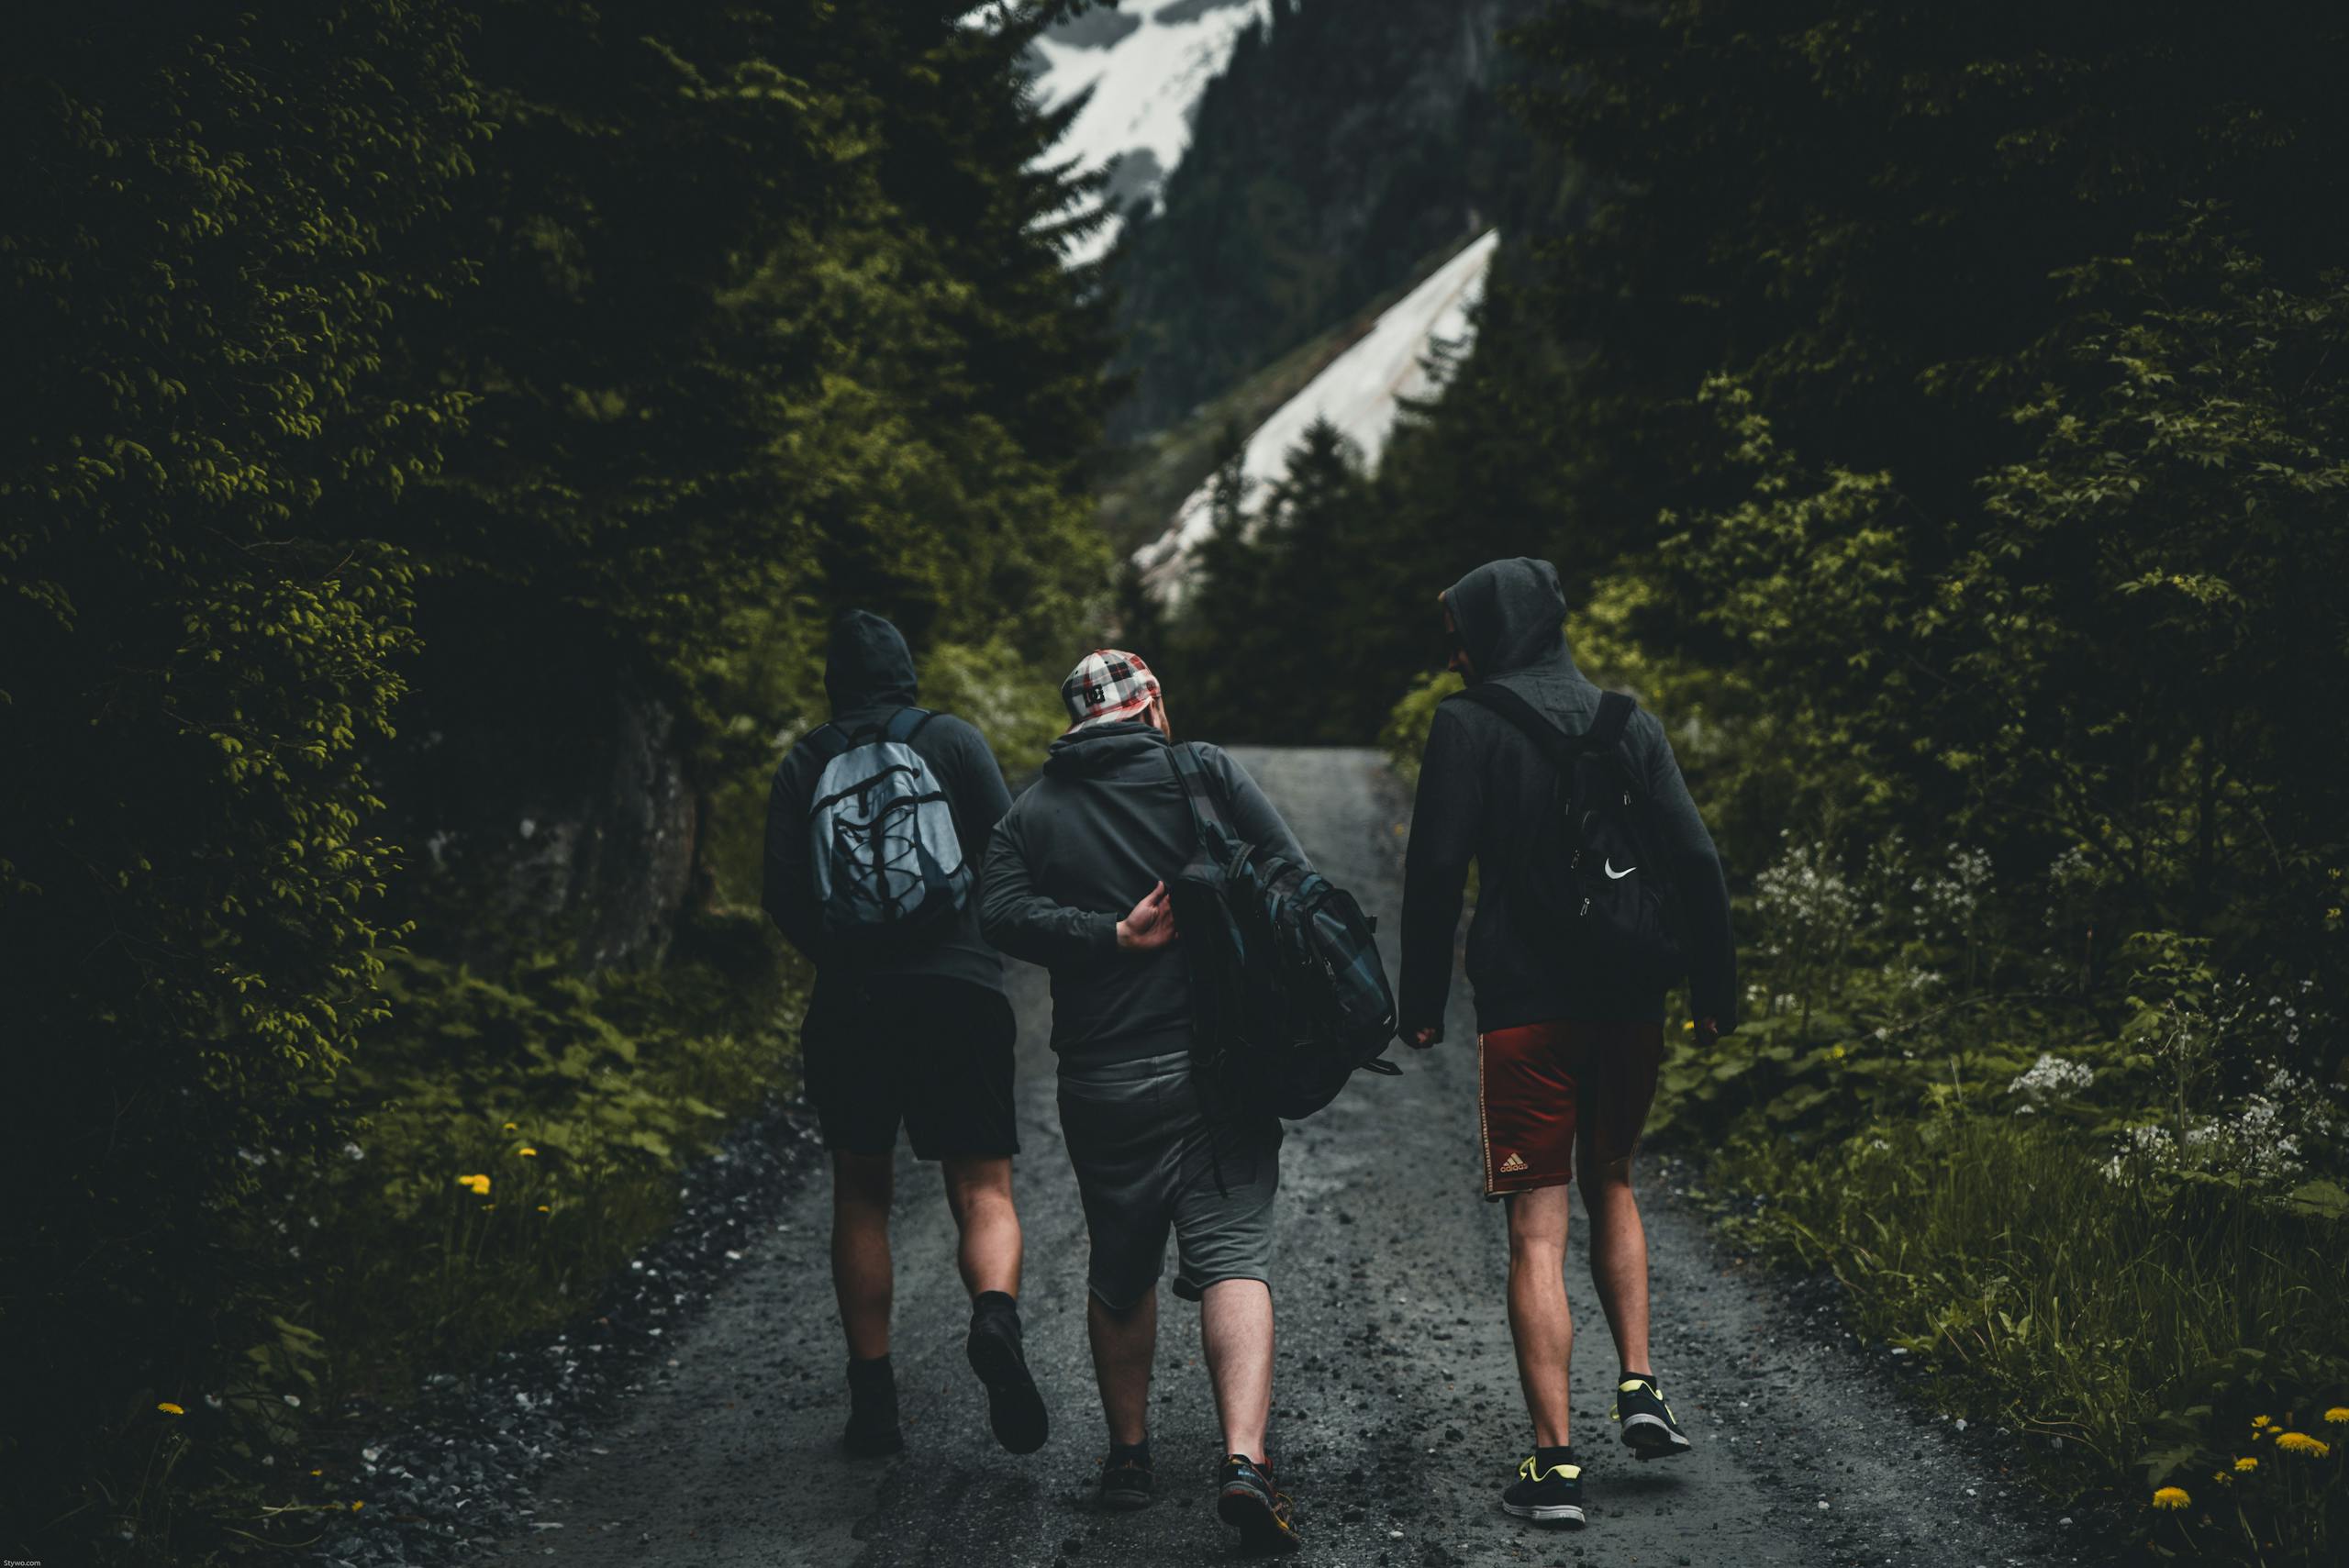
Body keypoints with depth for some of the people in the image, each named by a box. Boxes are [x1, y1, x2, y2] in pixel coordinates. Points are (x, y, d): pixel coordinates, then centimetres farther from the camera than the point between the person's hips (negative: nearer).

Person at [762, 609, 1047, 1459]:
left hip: (849, 1001, 2)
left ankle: (873, 1399, 9)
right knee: (983, 1191, 2)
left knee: (861, 1193, 14)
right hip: (960, 992, -1)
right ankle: (995, 1319, -29)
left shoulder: (802, 767, 7)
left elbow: (783, 894, 2)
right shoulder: (954, 742, 3)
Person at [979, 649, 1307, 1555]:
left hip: (1100, 1083, 3)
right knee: (1232, 1259, -7)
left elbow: (1002, 916, -10)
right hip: (1220, 1071, -2)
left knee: (1121, 1272, 19)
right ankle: (1244, 1459, -24)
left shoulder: (1032, 813, 8)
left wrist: (1114, 937, -11)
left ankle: (1128, 1455, 29)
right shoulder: (1207, 775, 1)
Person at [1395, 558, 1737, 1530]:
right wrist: (1715, 992, 9)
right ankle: (1639, 1388, 14)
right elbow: (1696, 860, 4)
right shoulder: (1628, 720, 8)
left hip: (1524, 1007, -4)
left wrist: (1422, 1003, -1)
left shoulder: (1470, 723, -4)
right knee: (1610, 1185, 25)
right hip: (1631, 1007, 4)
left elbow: (1435, 872, -9)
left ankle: (1554, 1465, -6)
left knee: (1537, 1229, -2)